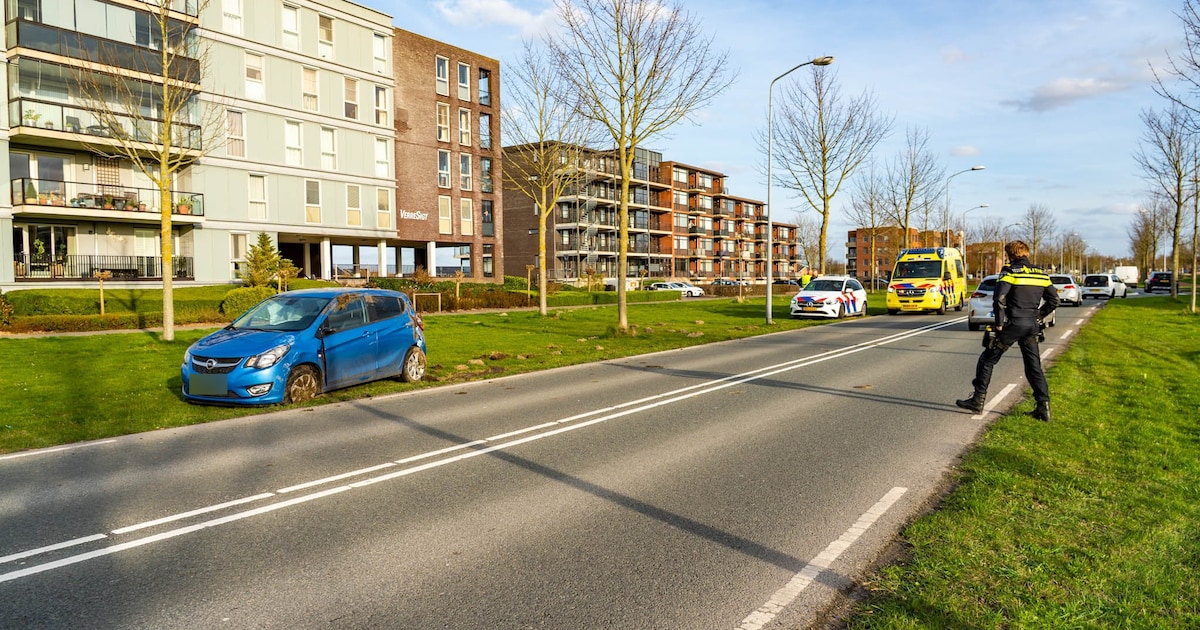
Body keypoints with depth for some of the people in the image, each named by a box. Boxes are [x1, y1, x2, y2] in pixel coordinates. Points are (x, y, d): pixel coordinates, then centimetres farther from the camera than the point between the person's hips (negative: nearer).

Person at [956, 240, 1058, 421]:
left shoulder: (1010, 271, -7)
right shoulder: (1040, 273, 11)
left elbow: (999, 298, -18)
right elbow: (1054, 300, 12)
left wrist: (1000, 322, -10)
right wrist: (1038, 316, 16)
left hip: (1012, 324, -6)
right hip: (1032, 326, 6)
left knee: (987, 360, 6)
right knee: (1034, 366, 12)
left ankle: (978, 400, 6)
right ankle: (1044, 407, 10)